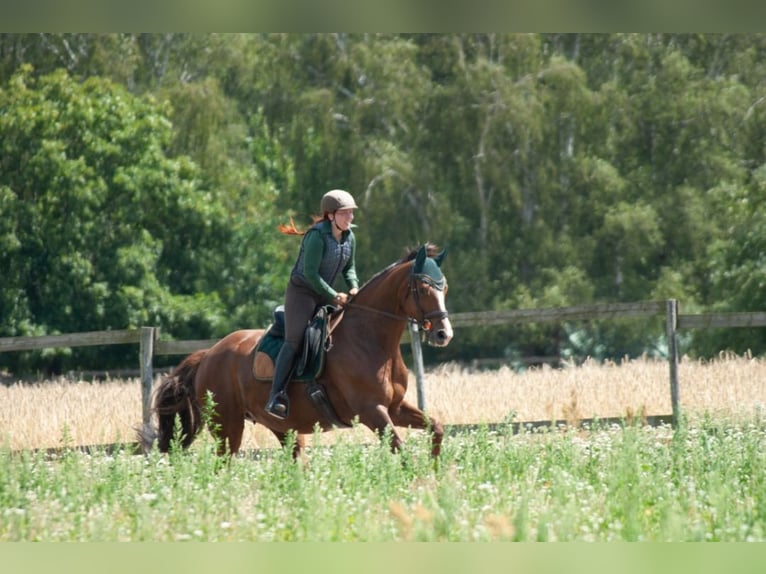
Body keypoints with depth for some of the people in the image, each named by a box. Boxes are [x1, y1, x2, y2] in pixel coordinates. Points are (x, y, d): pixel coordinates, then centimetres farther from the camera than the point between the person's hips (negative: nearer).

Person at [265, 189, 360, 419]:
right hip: (301, 291, -8)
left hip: (325, 295, 8)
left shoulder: (349, 237, 5)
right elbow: (310, 272, -22)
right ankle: (276, 396, -24)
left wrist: (353, 287, -6)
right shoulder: (317, 236, -19)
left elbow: (349, 268, 16)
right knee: (293, 342, -17)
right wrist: (334, 296, -19)